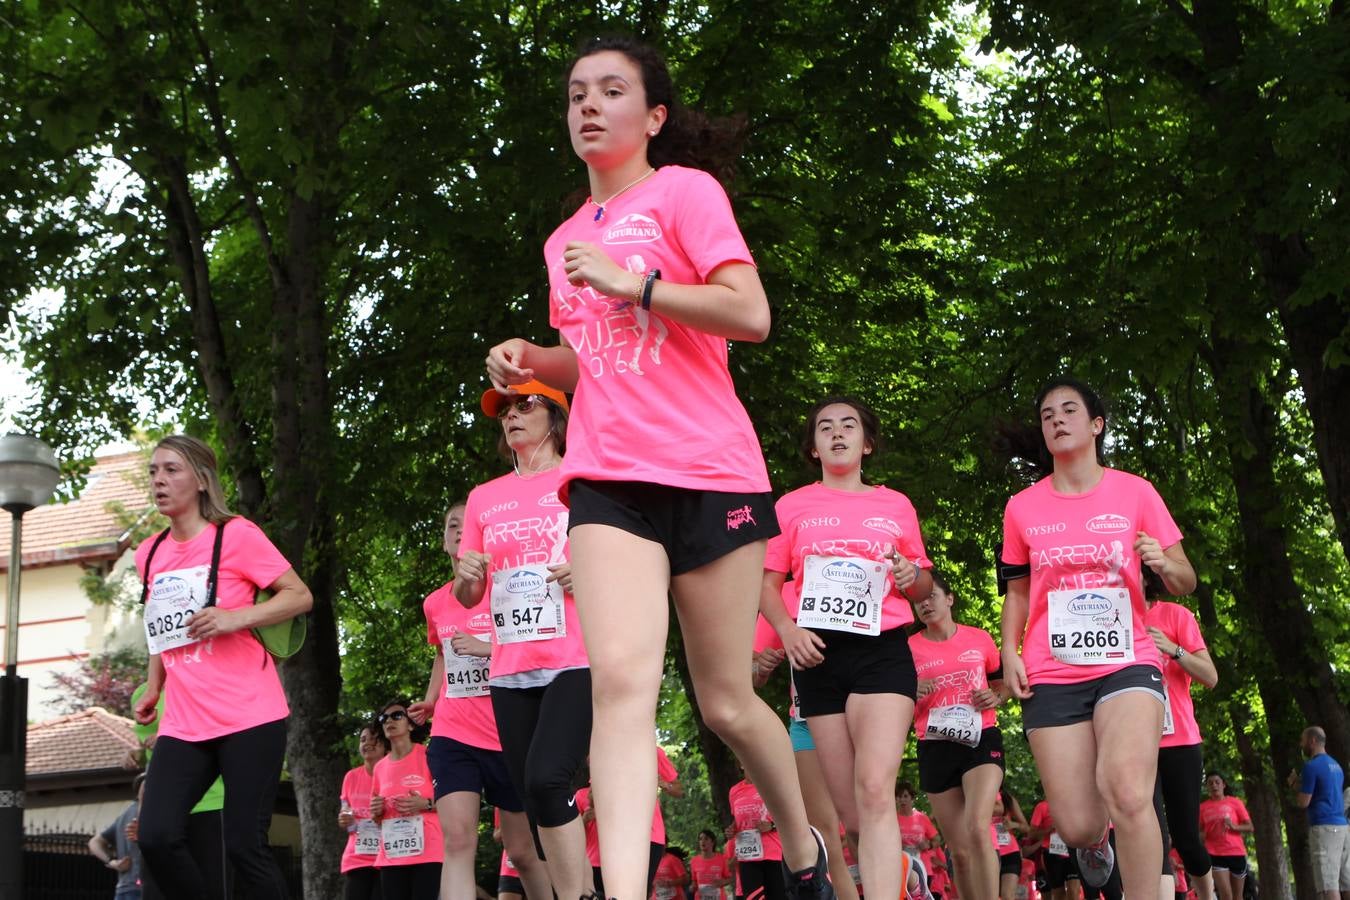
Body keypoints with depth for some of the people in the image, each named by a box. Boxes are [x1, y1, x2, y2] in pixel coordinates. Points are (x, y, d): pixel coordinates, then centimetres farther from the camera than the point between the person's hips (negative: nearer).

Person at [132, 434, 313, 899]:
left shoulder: (236, 534, -4)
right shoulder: (149, 554, 13)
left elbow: (300, 596, -5)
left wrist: (236, 618, -18)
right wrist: (153, 688, 19)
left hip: (250, 717, -5)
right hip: (183, 724, 5)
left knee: (244, 845, -9)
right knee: (156, 836, -12)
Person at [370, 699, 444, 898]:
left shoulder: (429, 756, 0)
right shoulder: (380, 767, 14)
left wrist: (425, 804, -17)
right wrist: (376, 811, 3)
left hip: (428, 852, -5)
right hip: (391, 855, 5)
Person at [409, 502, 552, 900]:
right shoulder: (435, 603, 10)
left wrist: (485, 648, -20)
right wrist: (430, 700, 13)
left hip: (510, 737, -3)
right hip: (452, 736, 3)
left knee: (522, 850, 7)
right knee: (457, 840, -15)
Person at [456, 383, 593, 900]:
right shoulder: (483, 498, 17)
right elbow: (468, 598, 19)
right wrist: (467, 575, -4)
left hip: (577, 661, -5)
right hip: (510, 670, 5)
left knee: (545, 778, -23)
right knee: (535, 799, 3)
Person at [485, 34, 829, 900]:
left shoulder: (686, 191, 1)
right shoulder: (566, 239, 19)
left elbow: (751, 316, -11)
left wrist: (629, 280, -15)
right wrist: (533, 361, 10)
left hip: (709, 472, -4)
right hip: (608, 478, 4)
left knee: (726, 703, 6)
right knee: (621, 676, -18)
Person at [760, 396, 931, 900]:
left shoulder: (897, 506, 15)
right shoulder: (792, 506, 12)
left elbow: (923, 589, 21)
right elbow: (768, 584, 10)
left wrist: (913, 576, -3)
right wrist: (788, 631, -9)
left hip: (882, 650, -1)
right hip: (818, 654, 1)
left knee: (875, 792, -21)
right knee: (850, 813, 4)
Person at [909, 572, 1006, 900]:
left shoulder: (980, 639, 6)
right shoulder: (910, 648, 4)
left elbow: (1001, 682, 21)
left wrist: (996, 698, -1)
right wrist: (913, 693, -13)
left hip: (981, 740, -1)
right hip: (935, 749, 1)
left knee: (978, 829, -25)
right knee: (960, 850, 5)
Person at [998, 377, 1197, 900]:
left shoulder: (1134, 492, 3)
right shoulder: (1022, 508, 7)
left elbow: (1185, 582, 7)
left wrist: (1164, 564, -16)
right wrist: (1009, 652, 1)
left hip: (1127, 664, -2)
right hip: (1051, 675, 2)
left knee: (1126, 793, -29)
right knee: (1078, 826, -2)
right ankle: (1095, 842, 36)